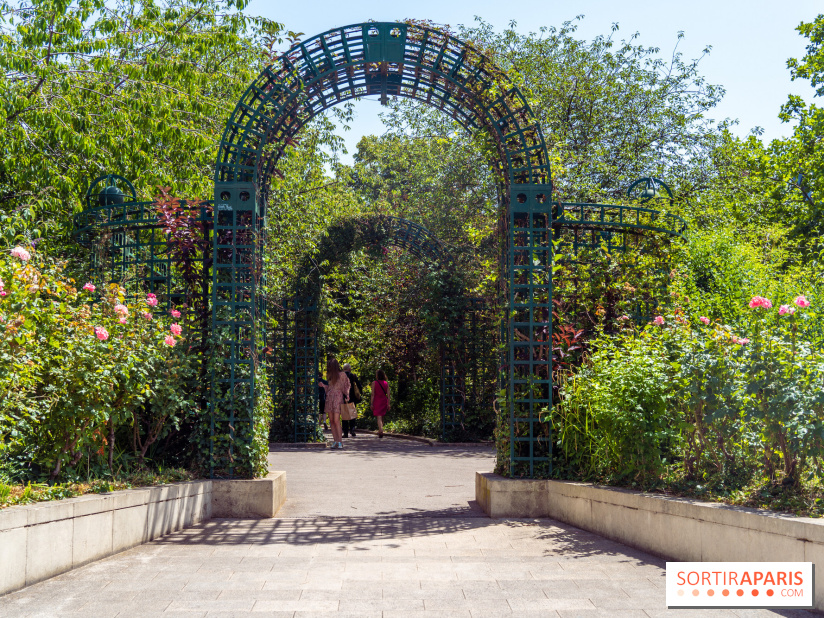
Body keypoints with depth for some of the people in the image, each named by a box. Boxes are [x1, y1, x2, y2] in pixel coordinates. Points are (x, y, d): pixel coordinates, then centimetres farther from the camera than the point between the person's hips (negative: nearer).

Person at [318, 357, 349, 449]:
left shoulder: (342, 375, -2)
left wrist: (346, 395, -14)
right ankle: (335, 441, 5)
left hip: (338, 398, -7)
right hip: (329, 398, 7)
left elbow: (345, 387, -1)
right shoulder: (330, 375, 17)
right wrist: (323, 385, 16)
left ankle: (339, 442, -11)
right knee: (331, 421, 2)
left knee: (336, 421, -14)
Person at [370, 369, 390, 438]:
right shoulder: (386, 383, 2)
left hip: (377, 401, -4)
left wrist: (371, 404, -6)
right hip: (384, 401, 4)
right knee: (382, 417, 17)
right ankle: (379, 431, 26)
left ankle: (381, 431, -23)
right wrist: (389, 404, 1)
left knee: (379, 417, -6)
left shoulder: (374, 383, -7)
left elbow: (373, 394, -9)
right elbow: (388, 394, -1)